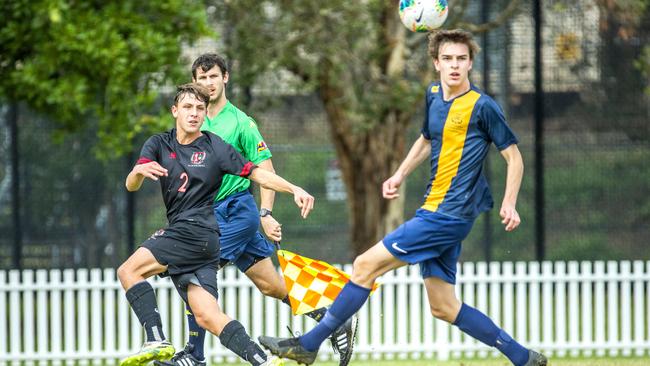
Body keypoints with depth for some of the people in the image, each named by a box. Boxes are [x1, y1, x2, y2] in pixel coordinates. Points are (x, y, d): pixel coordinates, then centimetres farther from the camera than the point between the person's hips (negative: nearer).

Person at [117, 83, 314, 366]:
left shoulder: (215, 147, 1)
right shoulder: (159, 145, 12)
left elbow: (257, 174, 2)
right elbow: (131, 185, -1)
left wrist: (294, 189, -13)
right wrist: (139, 172, -26)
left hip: (196, 232, -5)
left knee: (129, 270, -16)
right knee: (207, 316, -6)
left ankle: (156, 340, -22)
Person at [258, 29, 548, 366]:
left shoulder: (482, 107, -11)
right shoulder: (433, 95, 11)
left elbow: (514, 158, -7)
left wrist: (509, 204, -18)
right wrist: (399, 176, 18)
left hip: (449, 215, -9)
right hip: (434, 211, 9)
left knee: (366, 265, -8)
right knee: (443, 308, 9)